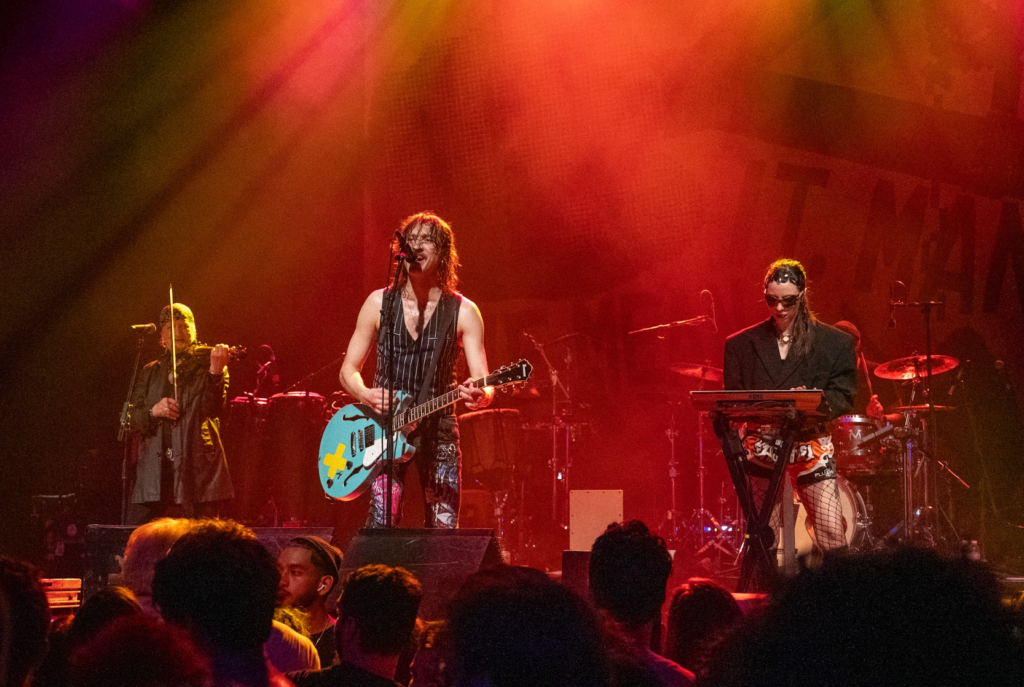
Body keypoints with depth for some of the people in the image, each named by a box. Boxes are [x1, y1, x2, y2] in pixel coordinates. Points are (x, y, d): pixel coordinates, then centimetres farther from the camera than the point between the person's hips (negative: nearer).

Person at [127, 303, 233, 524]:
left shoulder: (205, 366, 7)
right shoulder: (150, 373, 18)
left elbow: (213, 409, -10)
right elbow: (131, 421, 13)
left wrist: (216, 372, -27)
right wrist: (153, 412, -9)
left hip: (196, 473, -3)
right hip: (153, 472, 3)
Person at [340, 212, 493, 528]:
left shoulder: (463, 311, 0)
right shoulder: (379, 303, 3)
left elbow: (484, 383, -5)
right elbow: (348, 370, 8)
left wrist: (480, 395, -29)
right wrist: (366, 395, -14)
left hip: (439, 430, 0)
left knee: (444, 531, -5)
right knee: (381, 525, -14)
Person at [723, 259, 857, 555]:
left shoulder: (835, 344, 7)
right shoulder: (741, 345, 11)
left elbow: (844, 397, 4)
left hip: (811, 445, -1)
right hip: (761, 448, 1)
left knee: (832, 535, -12)